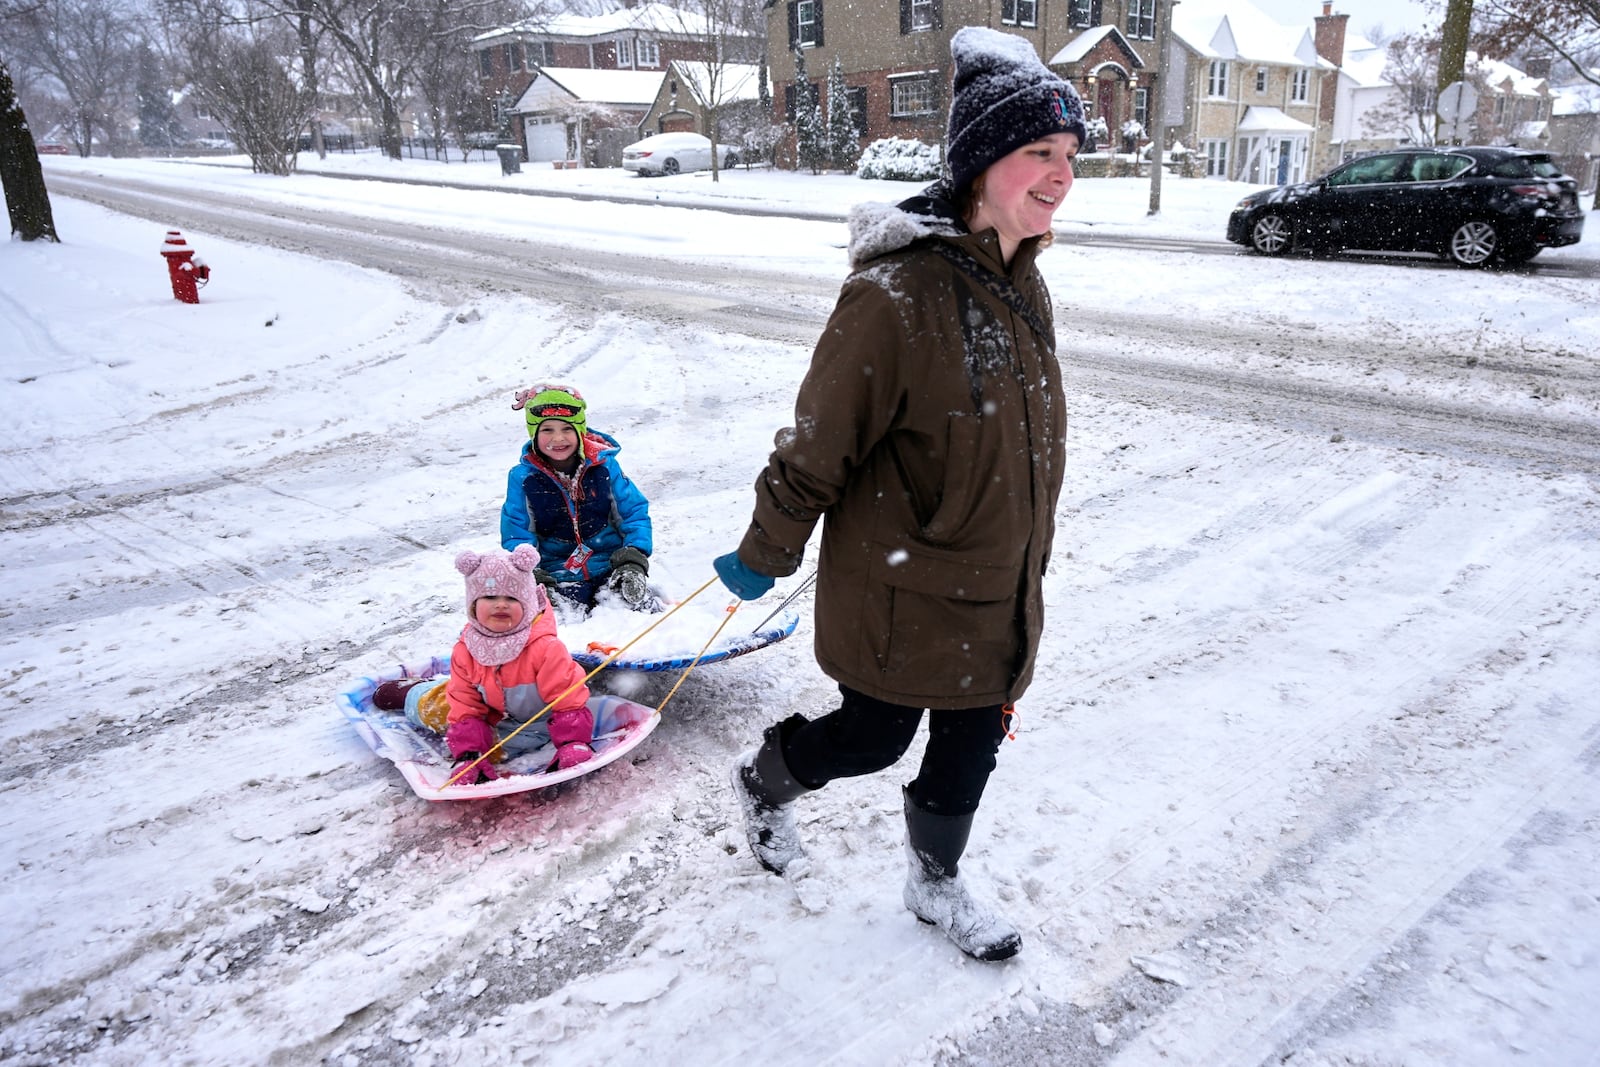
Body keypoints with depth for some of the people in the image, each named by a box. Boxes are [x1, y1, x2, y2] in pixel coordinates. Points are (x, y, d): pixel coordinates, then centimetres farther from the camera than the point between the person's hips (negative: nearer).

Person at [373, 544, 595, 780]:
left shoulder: (545, 648, -33)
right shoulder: (466, 651, -17)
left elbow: (568, 699, -30)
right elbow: (465, 707, -14)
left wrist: (573, 744, -40)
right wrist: (469, 755, -26)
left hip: (533, 723, -4)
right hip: (492, 713, 4)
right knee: (433, 708, 5)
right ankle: (411, 694, 45)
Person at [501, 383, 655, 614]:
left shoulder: (603, 465, -2)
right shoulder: (523, 477, -3)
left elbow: (634, 512, 3)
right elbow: (516, 535, 1)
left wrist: (633, 561, -12)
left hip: (611, 566, 1)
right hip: (557, 576, 0)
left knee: (643, 611, -17)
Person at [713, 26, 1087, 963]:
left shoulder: (1021, 286, 2)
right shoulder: (897, 294, -25)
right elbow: (822, 441, -18)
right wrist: (766, 554, -8)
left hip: (999, 590, 7)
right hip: (900, 589, -7)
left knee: (971, 744, 19)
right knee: (874, 739, 13)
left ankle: (937, 881, 45)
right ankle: (765, 779, 45)